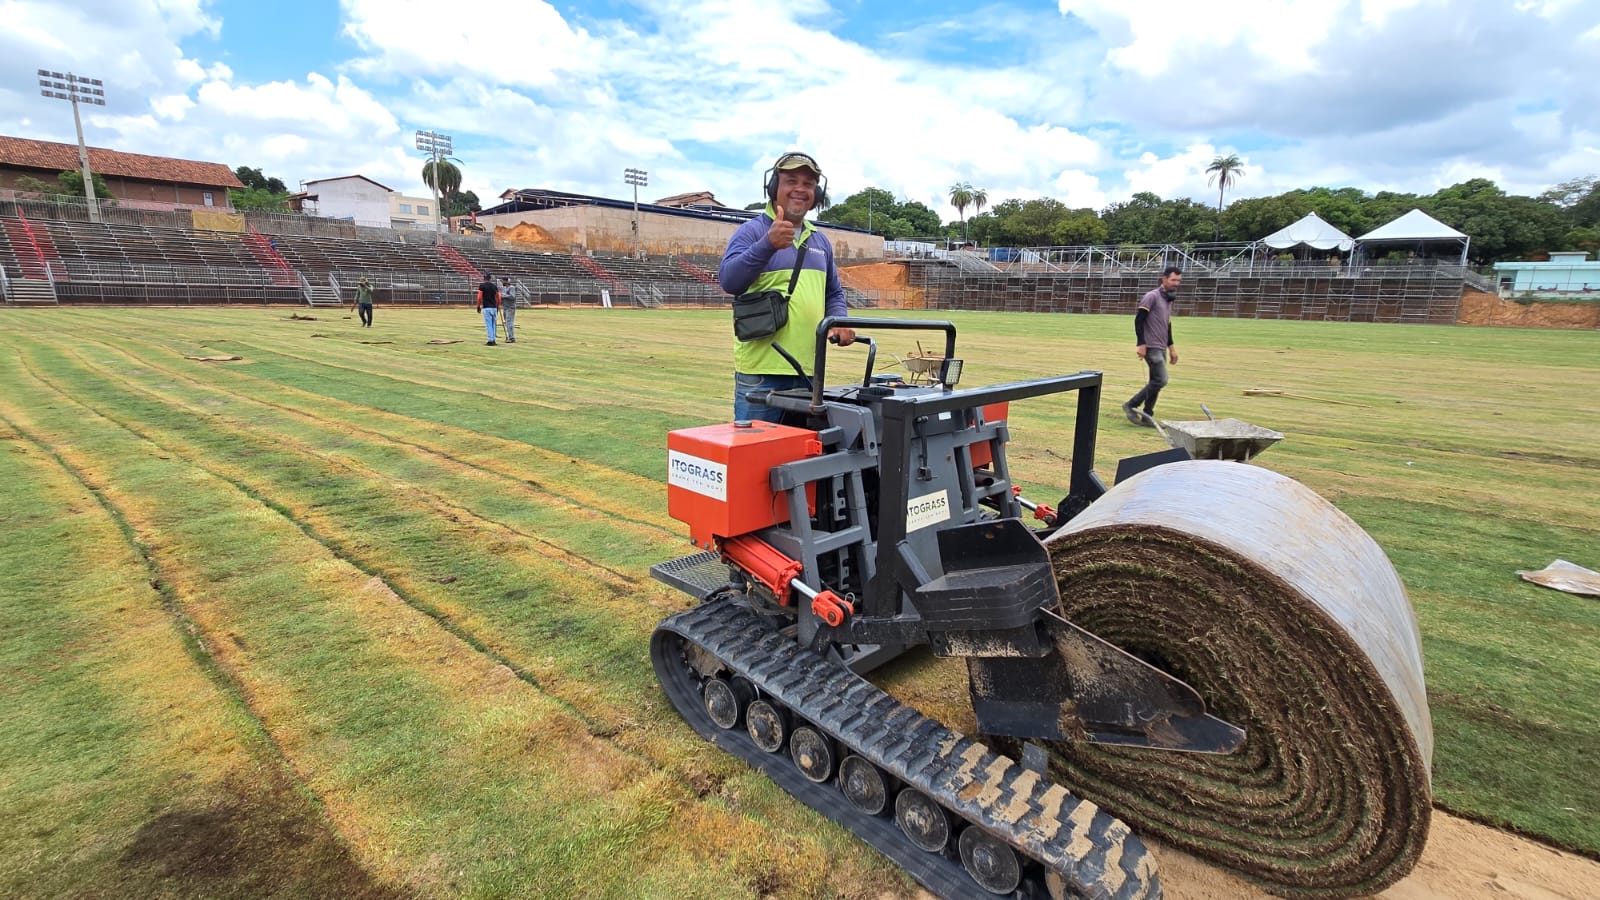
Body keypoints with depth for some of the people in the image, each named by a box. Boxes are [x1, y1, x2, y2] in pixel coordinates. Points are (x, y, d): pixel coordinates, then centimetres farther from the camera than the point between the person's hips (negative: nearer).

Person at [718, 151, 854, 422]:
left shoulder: (820, 241, 16)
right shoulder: (752, 232, -4)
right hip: (761, 371, -6)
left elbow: (834, 293, 25)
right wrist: (768, 244, -33)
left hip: (809, 370, 6)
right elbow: (729, 280, -19)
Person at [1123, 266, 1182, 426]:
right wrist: (1141, 344, -21)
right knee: (1160, 380, -14)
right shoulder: (1152, 297, -9)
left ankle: (1147, 416, 14)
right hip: (1151, 347, -9)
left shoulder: (1169, 299, 17)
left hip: (1161, 348, 9)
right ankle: (1131, 405, -4)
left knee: (1155, 382, 8)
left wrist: (1171, 347, 22)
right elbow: (1138, 320, -15)